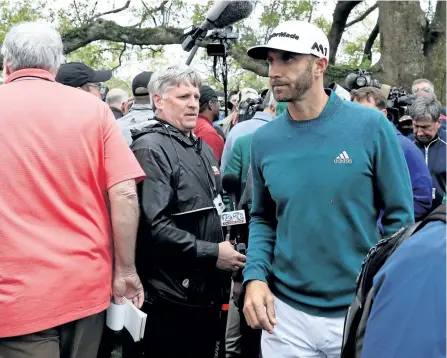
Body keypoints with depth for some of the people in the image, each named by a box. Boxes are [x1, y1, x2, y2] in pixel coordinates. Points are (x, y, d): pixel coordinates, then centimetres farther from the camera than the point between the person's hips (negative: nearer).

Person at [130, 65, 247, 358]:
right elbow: (153, 226, -25)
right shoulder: (151, 148, -14)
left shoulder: (203, 148, 16)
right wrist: (212, 253, -20)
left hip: (209, 292, 9)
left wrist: (228, 247, 10)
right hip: (173, 298, -8)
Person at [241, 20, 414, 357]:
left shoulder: (370, 126, -9)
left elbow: (399, 216, -5)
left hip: (363, 311, -2)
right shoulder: (264, 140, 0)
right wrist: (255, 277, -6)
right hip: (286, 312, 2)